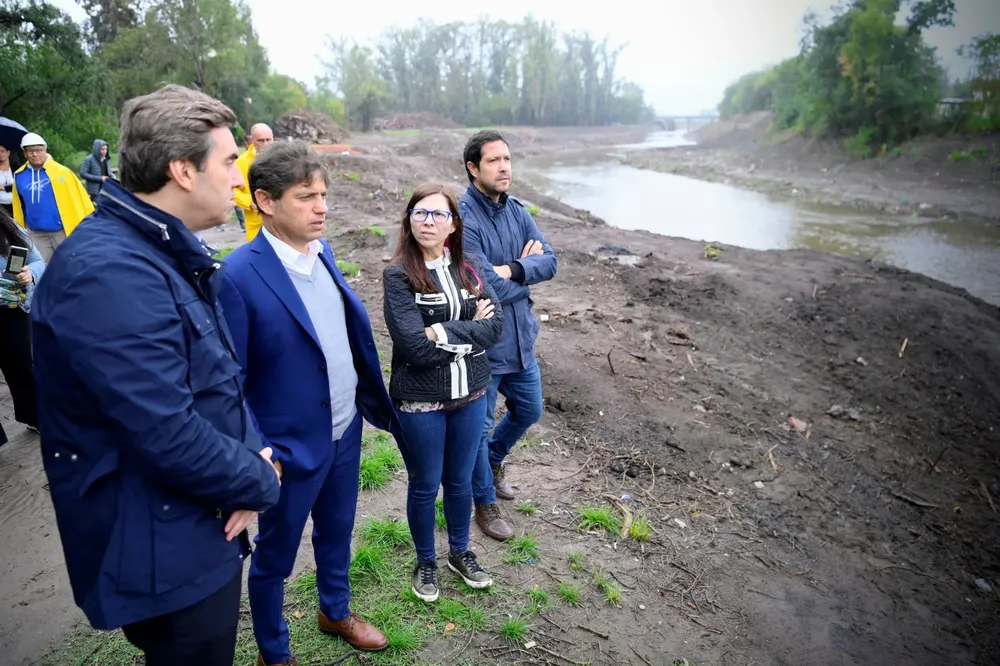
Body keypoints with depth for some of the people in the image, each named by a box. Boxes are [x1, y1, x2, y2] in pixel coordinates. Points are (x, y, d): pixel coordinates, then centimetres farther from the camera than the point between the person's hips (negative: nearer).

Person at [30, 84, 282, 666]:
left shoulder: (172, 253, 6)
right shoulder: (108, 272, -27)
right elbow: (168, 437, -31)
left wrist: (252, 456, -7)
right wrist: (261, 483, -14)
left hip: (208, 531, 9)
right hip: (165, 555, -9)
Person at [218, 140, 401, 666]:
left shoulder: (322, 251, -2)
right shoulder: (240, 275, -23)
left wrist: (375, 400, 10)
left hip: (345, 430, 7)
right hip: (291, 447, -6)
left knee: (336, 532, 27)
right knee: (273, 557, 18)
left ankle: (335, 612, 55)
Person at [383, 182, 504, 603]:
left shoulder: (468, 268, 0)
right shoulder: (397, 275, -13)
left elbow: (496, 326, -9)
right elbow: (414, 346, -22)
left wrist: (445, 332, -20)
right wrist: (469, 329, -15)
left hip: (470, 394, 4)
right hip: (420, 401, -4)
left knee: (460, 481, 20)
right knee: (425, 486, 14)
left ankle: (460, 553, 44)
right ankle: (425, 563, 39)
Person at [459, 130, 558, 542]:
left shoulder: (516, 211, 2)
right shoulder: (462, 220, -22)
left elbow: (549, 262, -5)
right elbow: (490, 290, -26)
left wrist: (512, 269, -22)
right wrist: (527, 266, -9)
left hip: (521, 340, 7)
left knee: (528, 411, 24)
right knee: (479, 427, 11)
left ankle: (493, 459, 52)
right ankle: (485, 503, 34)